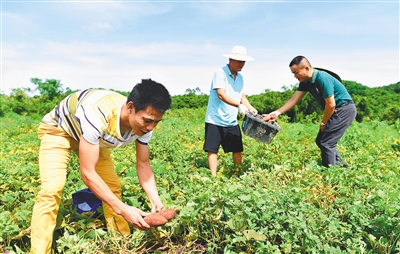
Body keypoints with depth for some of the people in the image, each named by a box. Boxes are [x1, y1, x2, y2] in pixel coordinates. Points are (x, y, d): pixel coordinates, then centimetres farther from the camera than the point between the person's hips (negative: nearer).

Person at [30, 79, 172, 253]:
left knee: (112, 186, 2)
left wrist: (155, 199, -28)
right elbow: (87, 173, -40)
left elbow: (143, 164, -13)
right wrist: (123, 209, -42)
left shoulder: (143, 124, -24)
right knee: (52, 189, -23)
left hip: (91, 136, 6)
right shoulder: (97, 115, -45)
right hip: (58, 129, -5)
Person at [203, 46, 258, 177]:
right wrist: (239, 105, -32)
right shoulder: (220, 73, -11)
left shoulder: (240, 77, 12)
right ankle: (214, 177, 7)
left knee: (237, 150, 10)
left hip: (232, 121, 7)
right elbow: (221, 95, -22)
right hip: (215, 120, -7)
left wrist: (250, 108, -1)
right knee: (212, 150, -2)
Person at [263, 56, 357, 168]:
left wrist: (323, 123, -8)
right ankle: (341, 165, 24)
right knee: (320, 141, 12)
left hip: (345, 110, -9)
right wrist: (277, 112, -8)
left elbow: (331, 105, -22)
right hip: (337, 111, 9)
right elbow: (293, 99, 2)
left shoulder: (322, 78, -25)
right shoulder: (306, 82, 1)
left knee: (326, 143, -10)